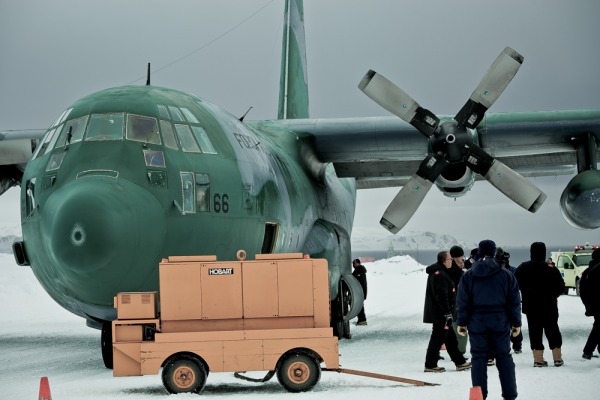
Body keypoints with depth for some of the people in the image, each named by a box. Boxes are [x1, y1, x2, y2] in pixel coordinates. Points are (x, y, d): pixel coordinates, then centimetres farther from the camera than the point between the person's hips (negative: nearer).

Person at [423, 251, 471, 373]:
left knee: (451, 339, 16)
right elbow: (442, 296, -25)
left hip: (437, 313, 11)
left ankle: (460, 362, 23)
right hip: (441, 314, -11)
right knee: (437, 339, -4)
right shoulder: (441, 275, -20)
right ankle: (430, 365, 1)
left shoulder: (436, 272, 15)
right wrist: (448, 312, -21)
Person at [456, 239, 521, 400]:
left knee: (479, 358, 4)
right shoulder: (506, 275, 0)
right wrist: (516, 323, 8)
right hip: (500, 323, 0)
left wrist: (462, 322, 6)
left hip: (477, 323, 0)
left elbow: (462, 302, -1)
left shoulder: (468, 276, -1)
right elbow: (514, 301, 2)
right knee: (504, 357, 7)